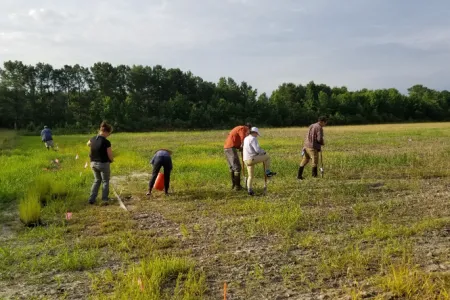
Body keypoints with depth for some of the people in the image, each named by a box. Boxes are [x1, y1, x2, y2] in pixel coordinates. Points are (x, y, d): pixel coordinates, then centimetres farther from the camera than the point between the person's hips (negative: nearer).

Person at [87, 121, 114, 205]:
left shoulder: (93, 139, -2)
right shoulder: (106, 142, -21)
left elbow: (88, 144, 23)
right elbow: (110, 156, -16)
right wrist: (112, 160, 5)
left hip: (93, 163, 6)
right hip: (103, 164, -6)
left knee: (97, 180, 22)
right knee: (105, 182, 12)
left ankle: (91, 199, 19)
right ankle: (104, 200, 10)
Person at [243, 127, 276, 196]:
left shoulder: (246, 139, 18)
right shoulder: (253, 139, -11)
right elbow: (257, 150, -19)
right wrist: (263, 152, 2)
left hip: (247, 160, 9)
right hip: (252, 159, -9)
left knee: (250, 176, 18)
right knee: (267, 157, 10)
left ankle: (250, 190, 11)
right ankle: (268, 172, 14)